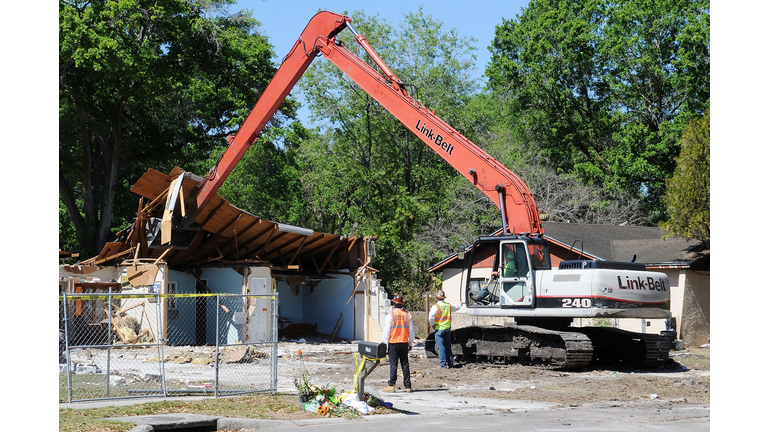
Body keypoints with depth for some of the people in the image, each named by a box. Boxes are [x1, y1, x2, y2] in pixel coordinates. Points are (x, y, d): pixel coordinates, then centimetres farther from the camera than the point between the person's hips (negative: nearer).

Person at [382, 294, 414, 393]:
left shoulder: (390, 315, -8)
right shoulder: (408, 315, 2)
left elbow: (386, 331, -7)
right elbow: (411, 331, 8)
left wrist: (385, 344, 0)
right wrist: (410, 344, 17)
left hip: (393, 343, -3)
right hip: (404, 343, 3)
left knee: (393, 365, 0)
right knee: (405, 365, 7)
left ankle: (391, 385, 1)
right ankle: (407, 386, 8)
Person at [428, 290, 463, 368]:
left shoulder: (435, 307, -12)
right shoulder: (448, 305, 7)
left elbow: (431, 317, -25)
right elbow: (456, 308, 28)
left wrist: (432, 324, -6)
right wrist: (460, 304, 51)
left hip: (439, 329, -5)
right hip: (447, 329, 5)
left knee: (441, 347, -3)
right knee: (448, 347, 14)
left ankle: (443, 364, -6)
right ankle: (450, 363, 17)